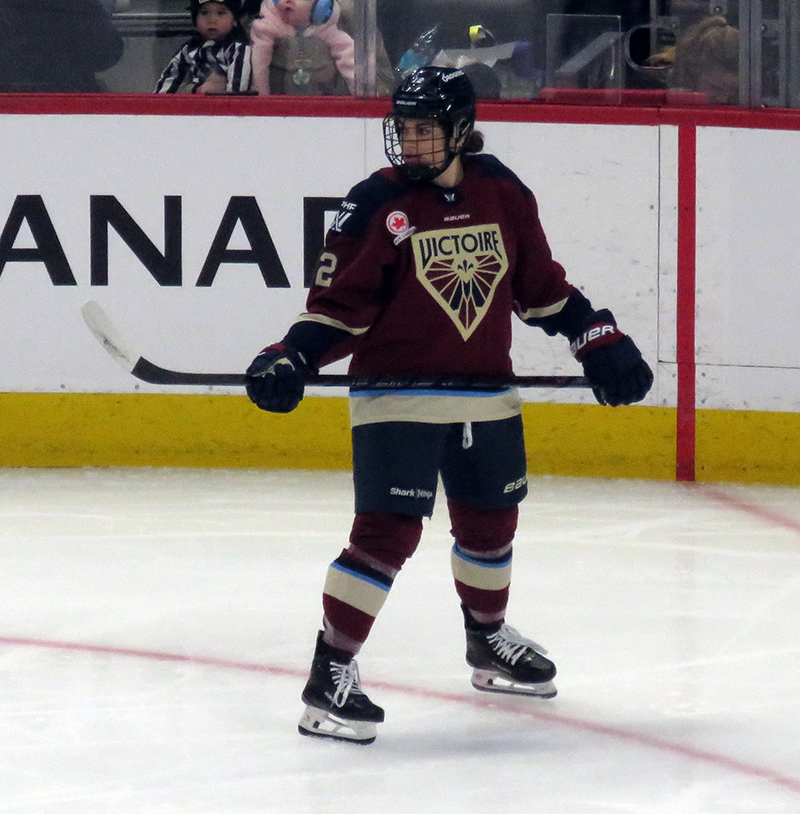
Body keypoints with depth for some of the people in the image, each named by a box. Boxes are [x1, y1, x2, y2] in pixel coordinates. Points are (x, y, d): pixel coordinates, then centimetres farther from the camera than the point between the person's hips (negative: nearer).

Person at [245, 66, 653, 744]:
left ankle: (490, 641, 44)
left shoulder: (503, 194, 2)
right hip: (397, 394, -5)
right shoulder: (376, 205, -11)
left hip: (485, 394, 5)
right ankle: (331, 674, -10)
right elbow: (340, 305, -9)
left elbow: (541, 284, 14)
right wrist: (292, 360, -21)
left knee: (491, 521, 19)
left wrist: (599, 338, 13)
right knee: (388, 531, -14)